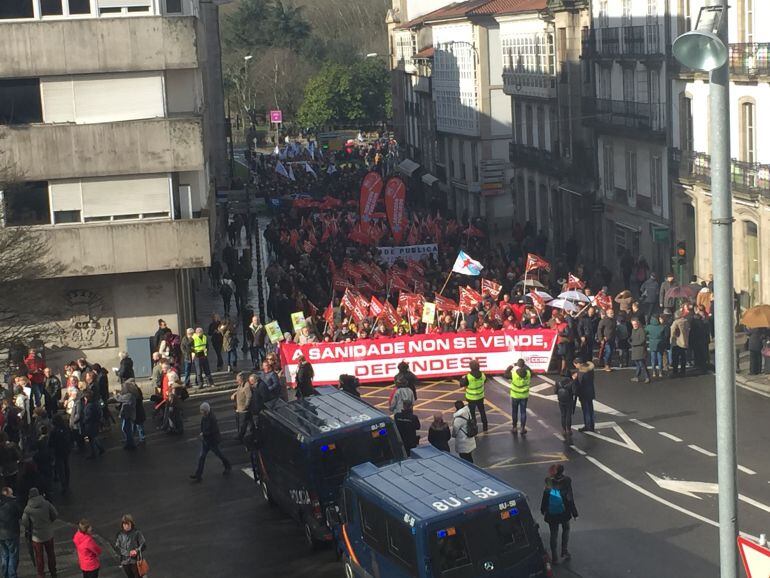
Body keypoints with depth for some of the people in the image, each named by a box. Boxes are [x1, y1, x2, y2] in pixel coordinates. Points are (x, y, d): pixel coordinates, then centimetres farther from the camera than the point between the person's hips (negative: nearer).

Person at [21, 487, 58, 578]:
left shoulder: (28, 508, -15)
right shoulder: (46, 503, -13)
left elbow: (24, 523, -11)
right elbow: (55, 515, -8)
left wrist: (29, 530, 9)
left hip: (36, 536, -2)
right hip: (48, 534, 2)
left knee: (39, 556, 12)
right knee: (50, 553, 19)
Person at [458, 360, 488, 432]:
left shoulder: (468, 377, -25)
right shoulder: (482, 375, -10)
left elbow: (461, 385, -14)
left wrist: (462, 378, 6)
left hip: (471, 398, -5)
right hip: (480, 397, 5)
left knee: (472, 413, 7)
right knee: (482, 412, 20)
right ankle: (485, 427, 31)